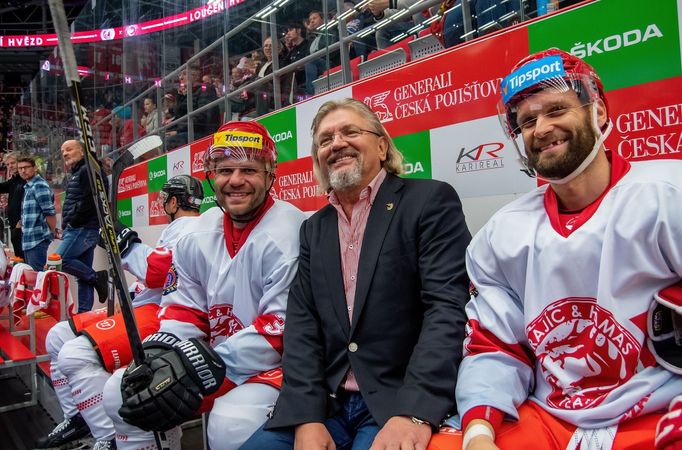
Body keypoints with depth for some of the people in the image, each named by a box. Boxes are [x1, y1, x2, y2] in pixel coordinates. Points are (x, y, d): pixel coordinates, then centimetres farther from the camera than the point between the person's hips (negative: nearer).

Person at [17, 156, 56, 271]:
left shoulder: (39, 186, -13)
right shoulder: (28, 186, 17)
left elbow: (50, 212, -16)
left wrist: (53, 232, -8)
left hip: (37, 239, -10)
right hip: (28, 240, 10)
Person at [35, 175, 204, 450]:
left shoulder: (187, 228, -9)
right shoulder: (180, 228, 23)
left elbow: (156, 272, -22)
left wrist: (129, 245, -9)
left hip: (162, 315, -11)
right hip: (145, 307, 11)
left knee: (76, 354, -26)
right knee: (59, 336, 11)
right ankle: (76, 420, 18)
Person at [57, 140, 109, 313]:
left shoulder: (88, 170, -7)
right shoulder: (75, 174, 24)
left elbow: (89, 201, -19)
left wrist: (72, 222, -13)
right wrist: (66, 228, 14)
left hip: (83, 228, -10)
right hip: (78, 229, 10)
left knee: (60, 260, -18)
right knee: (84, 276, 8)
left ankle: (97, 277, -7)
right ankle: (84, 311, 10)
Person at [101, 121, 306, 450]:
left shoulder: (288, 232, -20)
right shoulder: (199, 234, 4)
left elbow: (283, 329, -23)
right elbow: (183, 310, 9)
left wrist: (204, 366, -25)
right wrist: (160, 352, -12)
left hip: (277, 362, -7)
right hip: (215, 358, 7)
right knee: (121, 392, 1)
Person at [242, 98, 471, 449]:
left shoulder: (430, 200, -4)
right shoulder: (315, 228, 12)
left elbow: (448, 309, -13)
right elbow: (302, 323, 4)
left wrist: (415, 412, -23)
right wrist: (307, 416, -8)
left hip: (401, 403, -4)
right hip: (325, 404, 5)